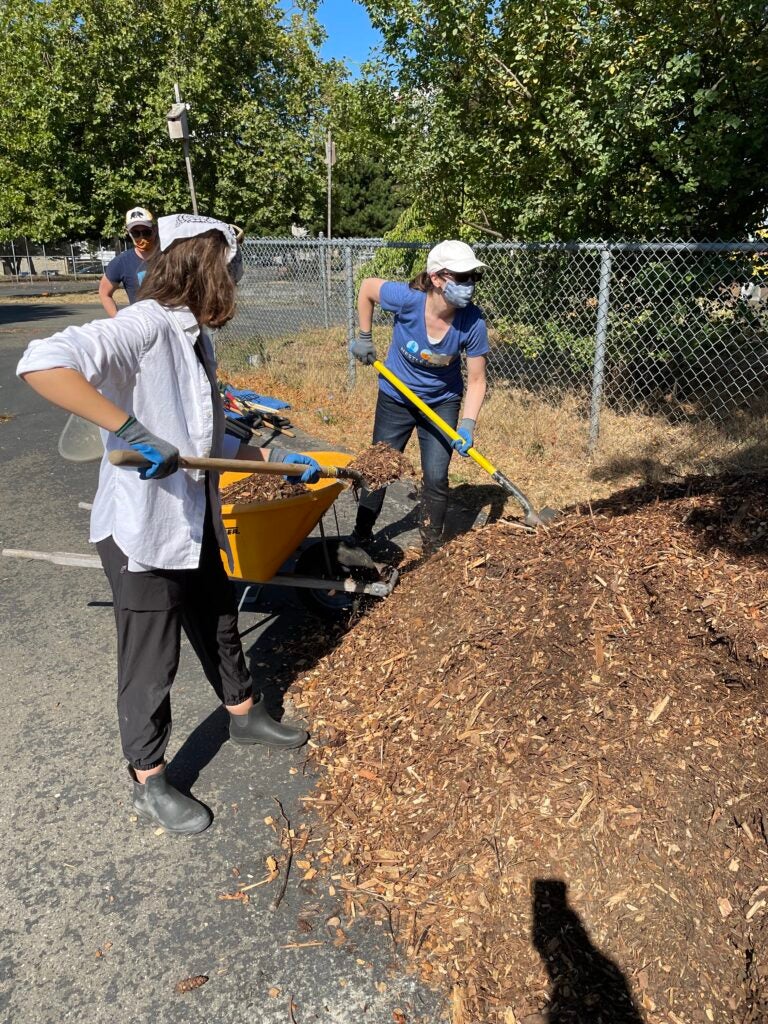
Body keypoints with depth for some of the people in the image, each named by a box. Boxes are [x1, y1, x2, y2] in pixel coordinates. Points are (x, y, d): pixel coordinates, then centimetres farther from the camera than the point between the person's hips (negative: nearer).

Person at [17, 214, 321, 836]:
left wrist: (279, 459, 13)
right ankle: (149, 785, 30)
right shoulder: (147, 326, -20)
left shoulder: (196, 340, 8)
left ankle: (245, 715, 50)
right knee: (153, 663, 8)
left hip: (195, 524, 9)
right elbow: (43, 363, -35)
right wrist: (130, 430, -39)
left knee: (219, 625, 25)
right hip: (141, 531, -9)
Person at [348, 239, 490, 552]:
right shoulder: (407, 299, -30)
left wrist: (468, 424, -28)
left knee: (436, 479, 0)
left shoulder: (472, 323, -26)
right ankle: (361, 536, 32)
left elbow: (476, 381, -16)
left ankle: (432, 549, 20)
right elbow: (367, 286, -9)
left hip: (442, 403, 0)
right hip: (395, 398, 0)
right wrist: (364, 338, -4)